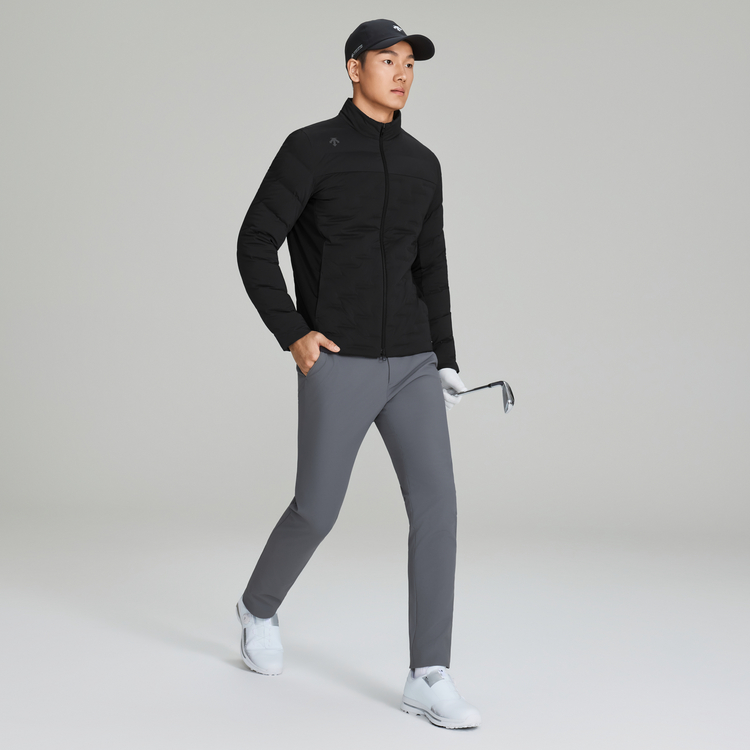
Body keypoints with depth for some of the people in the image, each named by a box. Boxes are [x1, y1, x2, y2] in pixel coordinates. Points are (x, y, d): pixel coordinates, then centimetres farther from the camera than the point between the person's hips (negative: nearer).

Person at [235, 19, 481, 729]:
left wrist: (444, 362, 13)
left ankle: (428, 679, -5)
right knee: (317, 511, 3)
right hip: (337, 367, -4)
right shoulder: (310, 148, -4)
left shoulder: (422, 164, 13)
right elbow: (255, 244, -5)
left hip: (410, 364, 5)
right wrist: (292, 334, -13)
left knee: (436, 502, -10)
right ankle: (259, 606, 36)